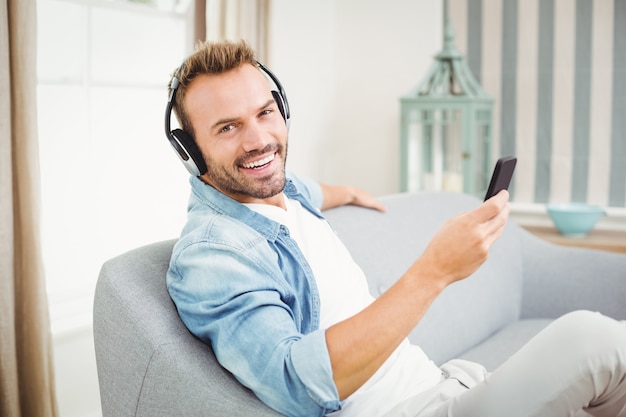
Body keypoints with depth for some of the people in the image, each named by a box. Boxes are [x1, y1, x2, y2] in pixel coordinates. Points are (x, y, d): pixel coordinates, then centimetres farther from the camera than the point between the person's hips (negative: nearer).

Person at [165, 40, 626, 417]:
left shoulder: (281, 187, 7)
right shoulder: (208, 256, -20)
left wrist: (349, 192, 52)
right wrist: (433, 272, -35)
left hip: (439, 379, 9)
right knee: (588, 336, -16)